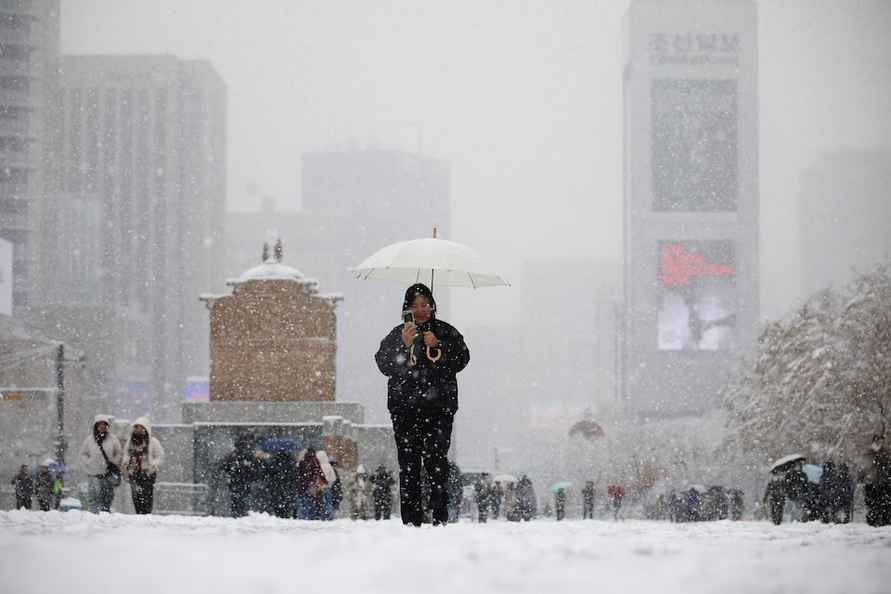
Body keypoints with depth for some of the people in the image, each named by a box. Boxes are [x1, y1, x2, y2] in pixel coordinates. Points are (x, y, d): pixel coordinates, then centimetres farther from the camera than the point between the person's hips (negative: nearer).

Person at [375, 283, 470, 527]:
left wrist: (438, 345, -10)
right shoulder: (396, 335, 11)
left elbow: (462, 359, 2)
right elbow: (384, 365, -1)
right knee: (408, 465, -2)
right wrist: (404, 345, -14)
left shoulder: (446, 332, 12)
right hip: (405, 408, 1)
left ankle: (440, 518, -11)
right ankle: (411, 521, 0)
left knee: (436, 461, -15)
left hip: (439, 408, -1)